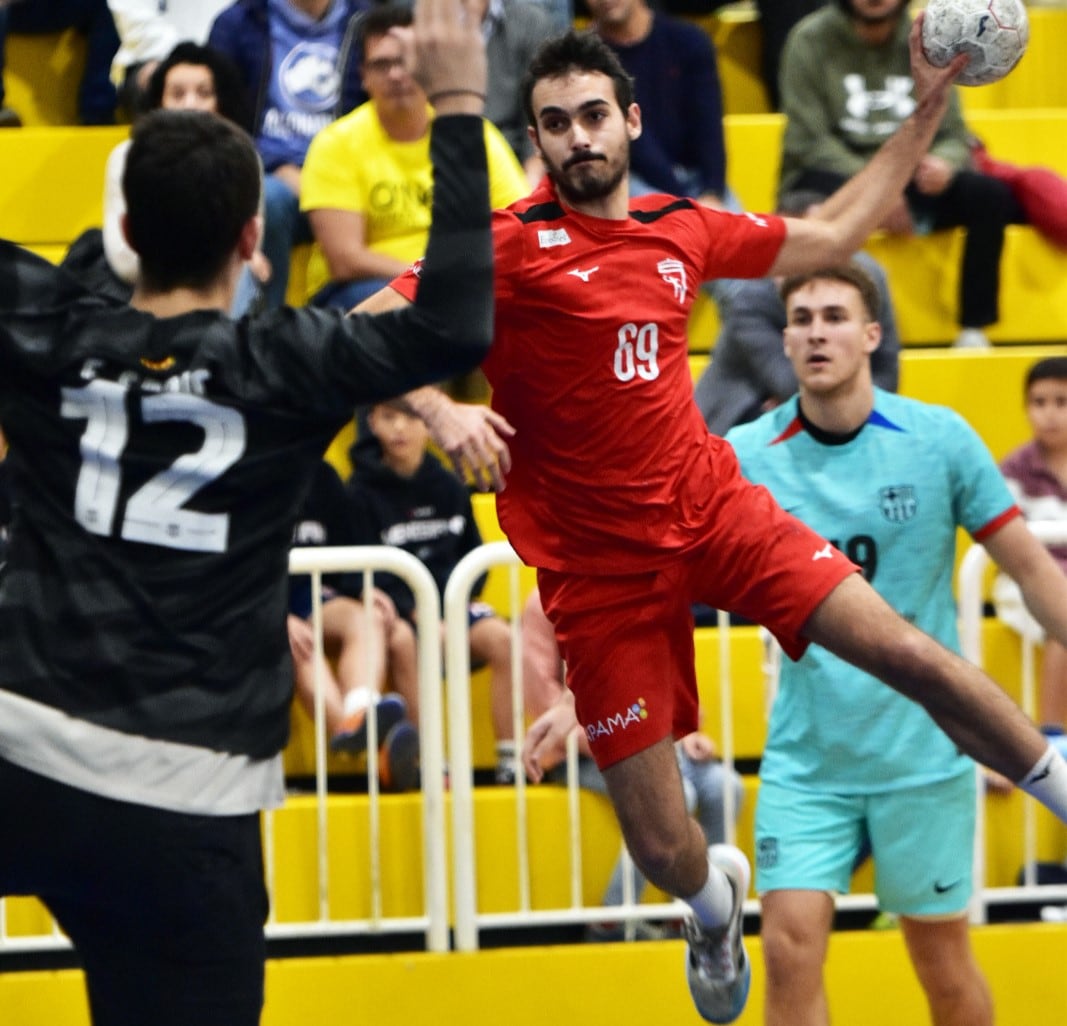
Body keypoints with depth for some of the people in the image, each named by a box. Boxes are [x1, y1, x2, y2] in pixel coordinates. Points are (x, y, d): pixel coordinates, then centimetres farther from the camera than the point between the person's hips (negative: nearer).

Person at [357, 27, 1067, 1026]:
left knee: (912, 655, -12)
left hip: (713, 508, 3)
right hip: (599, 566, -3)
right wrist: (439, 407, -34)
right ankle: (715, 900, 37)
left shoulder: (681, 229, 5)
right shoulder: (512, 246, -11)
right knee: (660, 850, 0)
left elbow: (829, 236, 20)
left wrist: (925, 113, 17)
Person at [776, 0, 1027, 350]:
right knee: (824, 199, -39)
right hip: (834, 177, -4)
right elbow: (808, 141, -9)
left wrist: (944, 164, -21)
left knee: (990, 195, -21)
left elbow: (953, 134, 5)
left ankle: (974, 331, -17)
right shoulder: (811, 40, -3)